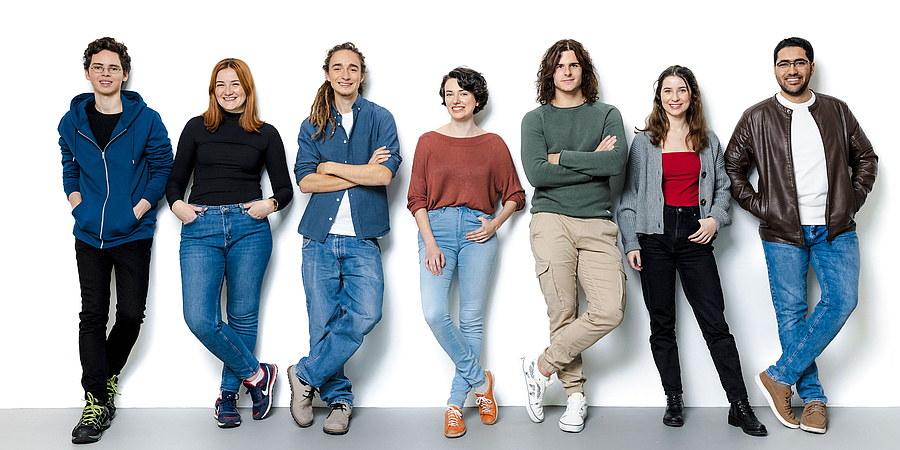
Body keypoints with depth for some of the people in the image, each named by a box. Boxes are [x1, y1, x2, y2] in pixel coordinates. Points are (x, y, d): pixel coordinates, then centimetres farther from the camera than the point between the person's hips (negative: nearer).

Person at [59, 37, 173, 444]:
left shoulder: (146, 120, -3)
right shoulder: (72, 122, 6)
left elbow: (162, 169, 1)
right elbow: (69, 169, 17)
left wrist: (139, 210, -7)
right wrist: (78, 207, 3)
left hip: (133, 234, -2)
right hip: (89, 233, 2)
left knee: (131, 313, 0)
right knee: (93, 315, 1)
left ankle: (108, 374, 28)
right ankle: (96, 402, 7)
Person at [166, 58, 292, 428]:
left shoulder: (266, 134, 11)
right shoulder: (197, 127, 13)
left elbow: (285, 189, 12)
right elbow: (176, 179, 17)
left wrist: (271, 204, -9)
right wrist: (176, 204, -3)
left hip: (248, 228, 0)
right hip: (200, 229, 1)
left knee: (243, 317, 4)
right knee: (199, 318, -12)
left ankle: (228, 393, 21)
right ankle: (256, 374, 7)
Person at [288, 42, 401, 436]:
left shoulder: (380, 119, 6)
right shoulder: (314, 125, 11)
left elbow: (384, 173, -9)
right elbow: (305, 181, -2)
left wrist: (331, 167, -3)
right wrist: (360, 174, -8)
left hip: (362, 239, -1)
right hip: (320, 236, 2)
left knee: (364, 314, -17)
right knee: (323, 322, 2)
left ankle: (306, 375, 2)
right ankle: (338, 398, 17)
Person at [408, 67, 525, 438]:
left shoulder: (493, 144, 8)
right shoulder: (429, 142, 8)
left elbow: (514, 195, 15)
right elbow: (416, 199, 5)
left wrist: (495, 224, -2)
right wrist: (429, 242, -6)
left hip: (478, 233, 0)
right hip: (437, 229, 0)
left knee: (471, 319, 1)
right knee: (434, 313, -15)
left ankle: (455, 403, 12)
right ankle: (479, 380, 5)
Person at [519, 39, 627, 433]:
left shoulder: (607, 115, 14)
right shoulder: (535, 119, 10)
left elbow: (617, 162, -4)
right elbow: (536, 173, -6)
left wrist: (561, 157, -5)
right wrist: (593, 161, -3)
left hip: (597, 224, 2)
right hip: (551, 220, -1)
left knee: (610, 311, -12)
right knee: (562, 312, -3)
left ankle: (542, 367, 3)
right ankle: (575, 393, 13)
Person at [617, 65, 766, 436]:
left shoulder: (708, 141, 12)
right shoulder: (644, 142, 7)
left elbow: (722, 187, 16)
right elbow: (629, 195, 5)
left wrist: (716, 218, -4)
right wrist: (631, 243, -3)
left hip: (695, 237, 1)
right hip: (655, 236, 0)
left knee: (715, 322, -4)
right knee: (662, 323, 5)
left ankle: (739, 405, 1)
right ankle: (673, 400, 16)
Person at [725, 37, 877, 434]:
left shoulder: (837, 112, 10)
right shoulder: (757, 118, 4)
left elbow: (866, 158, 18)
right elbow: (731, 167, 8)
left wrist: (852, 201, 6)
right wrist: (760, 207, -1)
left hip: (835, 228, 2)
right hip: (783, 231, -1)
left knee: (842, 299, -13)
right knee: (791, 312, 0)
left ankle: (780, 376, -4)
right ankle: (812, 397, 11)